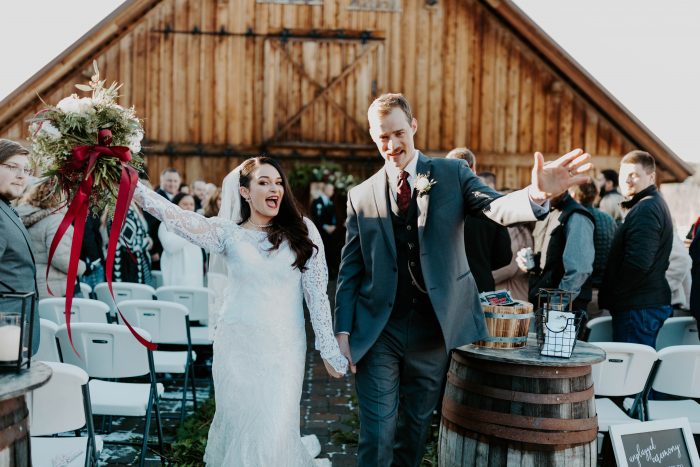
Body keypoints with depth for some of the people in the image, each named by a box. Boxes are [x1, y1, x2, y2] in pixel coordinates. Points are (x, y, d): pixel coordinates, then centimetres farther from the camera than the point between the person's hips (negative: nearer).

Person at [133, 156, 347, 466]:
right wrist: (131, 187, -28)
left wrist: (328, 348, -1)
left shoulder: (302, 231, 1)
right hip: (238, 344, 1)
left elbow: (317, 291, 1)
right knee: (238, 423, 10)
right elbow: (178, 217, -14)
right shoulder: (227, 232, 1)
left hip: (285, 346, -1)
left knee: (275, 432, -4)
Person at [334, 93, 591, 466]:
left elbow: (498, 208, -16)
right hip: (377, 333, 0)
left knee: (415, 430, 16)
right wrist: (343, 331, -3)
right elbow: (349, 270, 4)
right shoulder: (361, 196, 3)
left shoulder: (452, 174, 2)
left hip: (433, 330, 1)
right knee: (377, 436, 0)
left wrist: (537, 193, -38)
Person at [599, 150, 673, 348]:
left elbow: (638, 263, -24)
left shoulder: (645, 209, -15)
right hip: (652, 303, 11)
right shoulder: (655, 204, 19)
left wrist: (610, 296, -12)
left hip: (639, 307, -11)